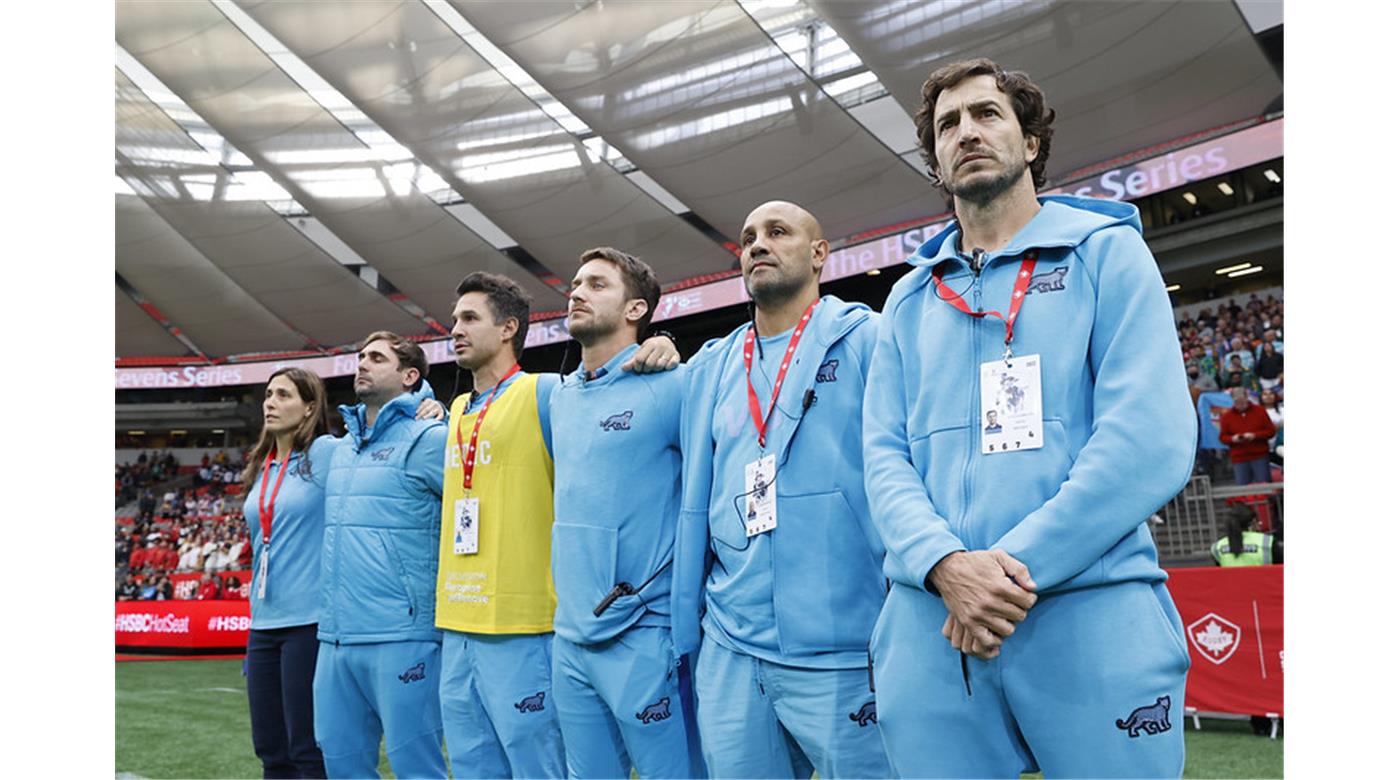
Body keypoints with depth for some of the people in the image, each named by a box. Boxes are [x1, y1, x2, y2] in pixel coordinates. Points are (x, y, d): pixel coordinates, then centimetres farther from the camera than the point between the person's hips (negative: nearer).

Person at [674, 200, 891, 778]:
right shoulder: (710, 367, 12)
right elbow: (695, 503, 15)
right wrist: (685, 634, 12)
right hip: (729, 653, 5)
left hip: (844, 653, -4)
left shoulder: (869, 341, -2)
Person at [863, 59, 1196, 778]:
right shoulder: (910, 298, 15)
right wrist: (945, 564, -14)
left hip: (1090, 612, -2)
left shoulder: (1106, 252, 5)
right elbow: (886, 456, 6)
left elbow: (1151, 439, -8)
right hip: (930, 623, 3)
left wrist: (1018, 567, -14)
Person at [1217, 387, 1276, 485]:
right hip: (1239, 458, 1)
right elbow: (1223, 437, 7)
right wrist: (1233, 439, -15)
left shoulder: (1260, 411, 4)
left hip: (1260, 456, 0)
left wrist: (1255, 436, -13)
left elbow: (1271, 431, 3)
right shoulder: (1226, 415, 6)